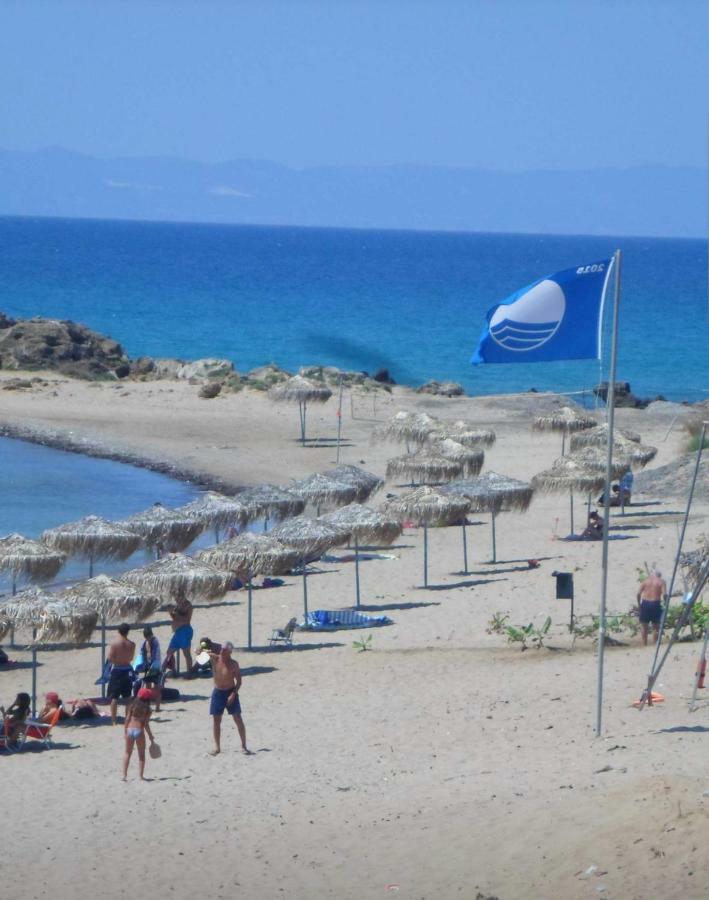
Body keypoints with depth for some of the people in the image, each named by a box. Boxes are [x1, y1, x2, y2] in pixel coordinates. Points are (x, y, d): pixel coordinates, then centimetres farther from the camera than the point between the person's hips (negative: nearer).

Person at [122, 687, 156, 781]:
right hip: (139, 731, -2)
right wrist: (150, 736, 4)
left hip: (129, 730, 2)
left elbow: (127, 719, 2)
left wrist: (125, 731, 9)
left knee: (127, 753, 13)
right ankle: (141, 776, 11)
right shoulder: (146, 709, -3)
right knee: (141, 755, 11)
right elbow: (146, 724, -5)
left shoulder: (132, 706, 5)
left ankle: (125, 775, 9)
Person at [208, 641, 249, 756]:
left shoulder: (233, 664, -11)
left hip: (230, 692, -3)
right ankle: (217, 747, 14)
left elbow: (239, 681, -8)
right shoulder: (215, 659, -5)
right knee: (216, 720, 5)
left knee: (238, 719, -3)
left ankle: (244, 746, 5)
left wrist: (233, 694, -18)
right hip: (218, 692, 3)